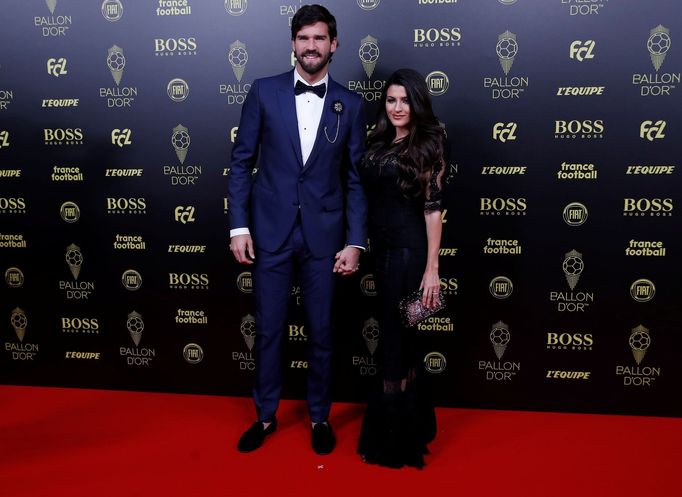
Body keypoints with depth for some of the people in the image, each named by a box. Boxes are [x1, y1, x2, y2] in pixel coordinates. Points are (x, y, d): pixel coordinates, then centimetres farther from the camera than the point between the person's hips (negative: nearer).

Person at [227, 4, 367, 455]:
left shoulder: (351, 105, 2)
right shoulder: (264, 93, 1)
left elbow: (356, 179, 2)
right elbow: (241, 163, 2)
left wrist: (355, 242, -4)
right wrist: (239, 226, -4)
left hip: (323, 235, 0)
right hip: (271, 232, 0)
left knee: (321, 332, 11)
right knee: (268, 330, 10)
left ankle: (320, 417, 31)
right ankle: (266, 415, 30)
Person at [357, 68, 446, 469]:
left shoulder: (427, 144, -8)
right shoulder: (380, 142, 11)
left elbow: (433, 207, -13)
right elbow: (371, 197, 13)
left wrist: (432, 267, -17)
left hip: (409, 251, -7)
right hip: (381, 248, 7)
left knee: (396, 339, 0)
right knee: (398, 336, 15)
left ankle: (394, 437, 15)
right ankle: (412, 420, 33)